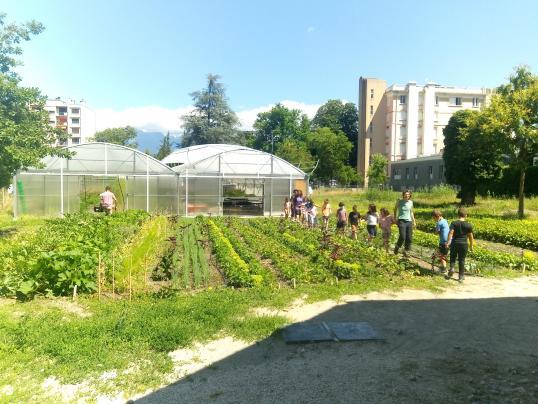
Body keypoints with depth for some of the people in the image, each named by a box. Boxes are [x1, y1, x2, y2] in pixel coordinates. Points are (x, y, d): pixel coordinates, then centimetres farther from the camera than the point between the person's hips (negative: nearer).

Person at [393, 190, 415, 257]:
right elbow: (395, 210, 12)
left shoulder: (411, 202, 10)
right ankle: (396, 248, 10)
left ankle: (406, 251, 15)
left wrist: (414, 221, 19)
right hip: (401, 221, -4)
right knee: (402, 237, -16)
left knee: (409, 238, 0)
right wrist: (395, 219, 7)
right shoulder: (399, 201, 0)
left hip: (409, 221, 4)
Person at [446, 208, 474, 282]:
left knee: (452, 257, 17)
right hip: (464, 244, 0)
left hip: (454, 243, 0)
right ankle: (461, 277, 12)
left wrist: (448, 242, -16)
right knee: (462, 260, 7)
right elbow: (470, 236, 3)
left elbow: (451, 232, -14)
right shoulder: (469, 225, 0)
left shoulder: (454, 223, -3)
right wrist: (471, 246, 12)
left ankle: (451, 268, -9)